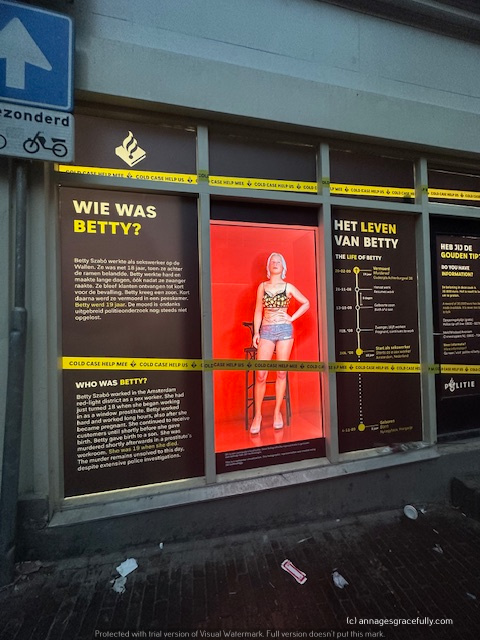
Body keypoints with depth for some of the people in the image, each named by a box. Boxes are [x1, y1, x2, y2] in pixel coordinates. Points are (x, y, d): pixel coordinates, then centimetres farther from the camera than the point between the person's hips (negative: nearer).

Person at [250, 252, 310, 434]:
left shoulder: (288, 287, 8)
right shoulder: (262, 286, 11)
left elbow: (306, 303, 14)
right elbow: (258, 311, 8)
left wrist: (292, 318, 4)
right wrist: (256, 332, 0)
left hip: (285, 330, 0)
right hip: (266, 331, 0)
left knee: (281, 373, 4)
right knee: (261, 374, -6)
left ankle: (277, 412, 17)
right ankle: (257, 415, 6)